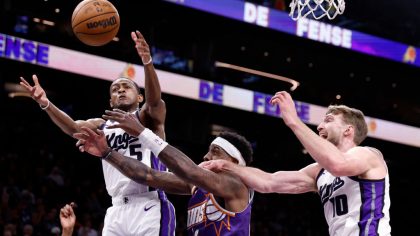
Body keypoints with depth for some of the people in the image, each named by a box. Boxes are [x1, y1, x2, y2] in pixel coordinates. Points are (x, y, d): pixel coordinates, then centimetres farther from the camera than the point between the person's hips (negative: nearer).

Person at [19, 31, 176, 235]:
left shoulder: (148, 117, 7)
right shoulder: (102, 126, 19)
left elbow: (154, 100, -16)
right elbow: (74, 128, 0)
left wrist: (147, 62, -36)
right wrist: (46, 104, -21)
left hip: (150, 207, -5)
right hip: (117, 210, 5)